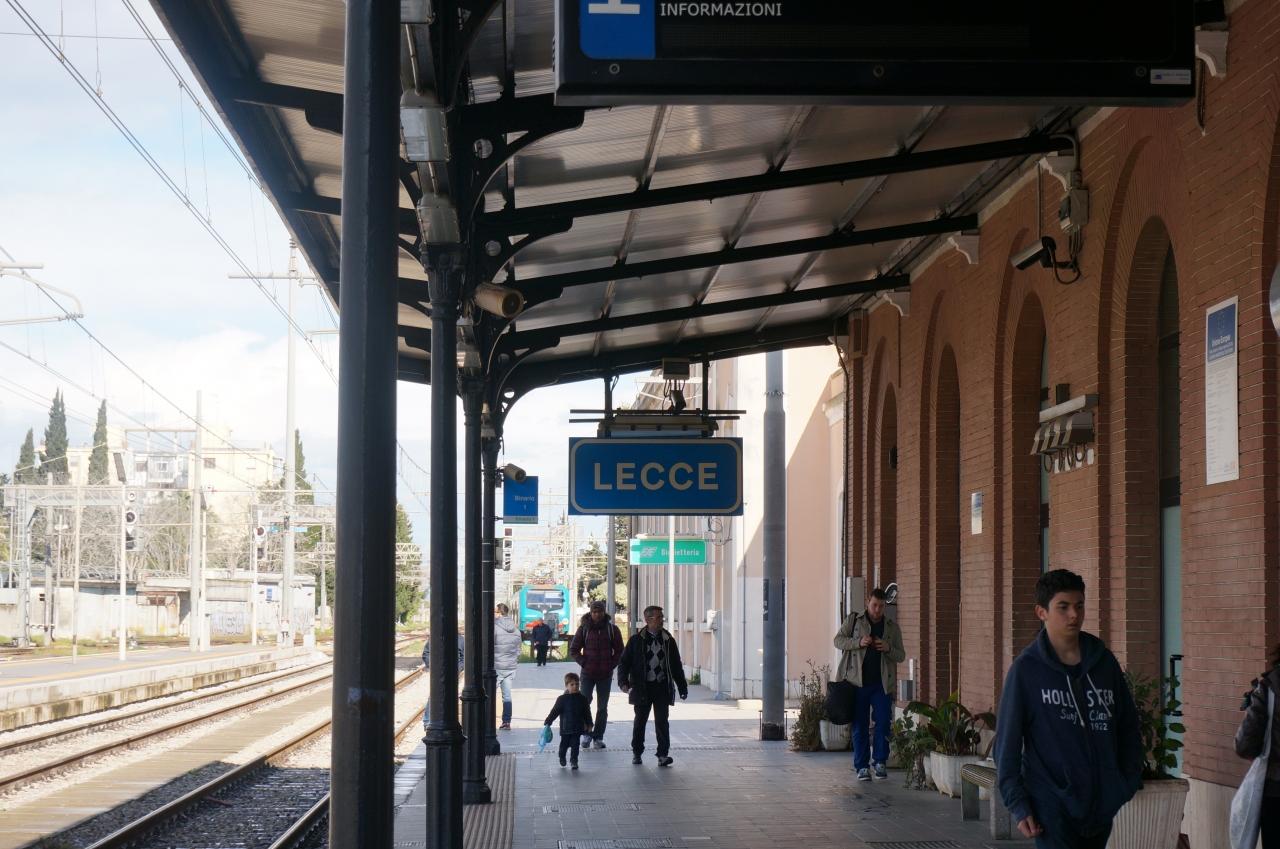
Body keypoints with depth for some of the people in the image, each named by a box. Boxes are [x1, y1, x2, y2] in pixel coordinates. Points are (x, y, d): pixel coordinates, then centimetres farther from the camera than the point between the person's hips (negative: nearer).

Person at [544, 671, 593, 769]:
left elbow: (587, 713, 9)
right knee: (564, 744, 12)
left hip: (577, 728, 1)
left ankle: (574, 760, 9)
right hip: (565, 728, -1)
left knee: (575, 745, -2)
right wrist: (547, 722, -5)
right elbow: (554, 712, -3)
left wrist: (589, 724, 8)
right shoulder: (562, 699, -6)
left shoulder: (582, 699, 1)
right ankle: (562, 758, 36)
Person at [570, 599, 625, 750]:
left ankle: (598, 737, 12)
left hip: (605, 675, 1)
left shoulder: (612, 629, 3)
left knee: (602, 708, 4)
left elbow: (619, 651, 9)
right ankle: (587, 732, 8)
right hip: (588, 673, -1)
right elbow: (573, 650, 5)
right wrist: (583, 663, -6)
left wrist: (611, 665, -3)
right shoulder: (584, 628, 1)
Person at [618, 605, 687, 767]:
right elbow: (624, 662, -1)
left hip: (662, 687, 1)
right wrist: (623, 682, -15)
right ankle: (636, 753, 22)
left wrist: (682, 686, 14)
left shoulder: (668, 640, 8)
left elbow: (676, 666, 15)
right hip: (642, 687, -1)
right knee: (640, 721, 9)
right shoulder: (636, 640, 0)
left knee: (662, 721, -5)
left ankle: (663, 755, -4)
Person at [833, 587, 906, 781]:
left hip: (882, 684, 1)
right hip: (857, 682, -1)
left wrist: (888, 649, -11)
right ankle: (861, 767, 9)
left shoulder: (892, 627, 11)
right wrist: (858, 643, -15)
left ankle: (879, 761, 6)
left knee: (883, 722, -9)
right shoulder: (853, 621, 7)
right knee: (860, 726, 2)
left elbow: (901, 656, 11)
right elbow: (838, 640, 2)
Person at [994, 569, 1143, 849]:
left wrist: (1129, 781, 6)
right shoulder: (1026, 669, -6)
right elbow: (1007, 741, -5)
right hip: (1053, 806, -5)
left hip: (1102, 805, 5)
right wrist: (1017, 804, -9)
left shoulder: (1104, 662, 6)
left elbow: (1128, 725, 15)